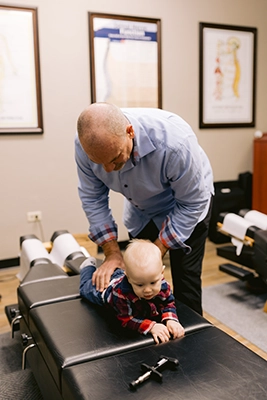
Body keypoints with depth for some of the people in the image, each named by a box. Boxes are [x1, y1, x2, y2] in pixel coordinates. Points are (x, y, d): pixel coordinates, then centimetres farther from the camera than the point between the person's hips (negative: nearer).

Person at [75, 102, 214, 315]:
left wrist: (157, 252, -28)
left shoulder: (173, 140, -40)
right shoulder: (87, 143, -28)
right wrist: (112, 252, -19)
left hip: (184, 204, -3)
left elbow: (192, 203, -27)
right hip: (141, 210, 4)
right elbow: (92, 198, -15)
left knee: (185, 281, -3)